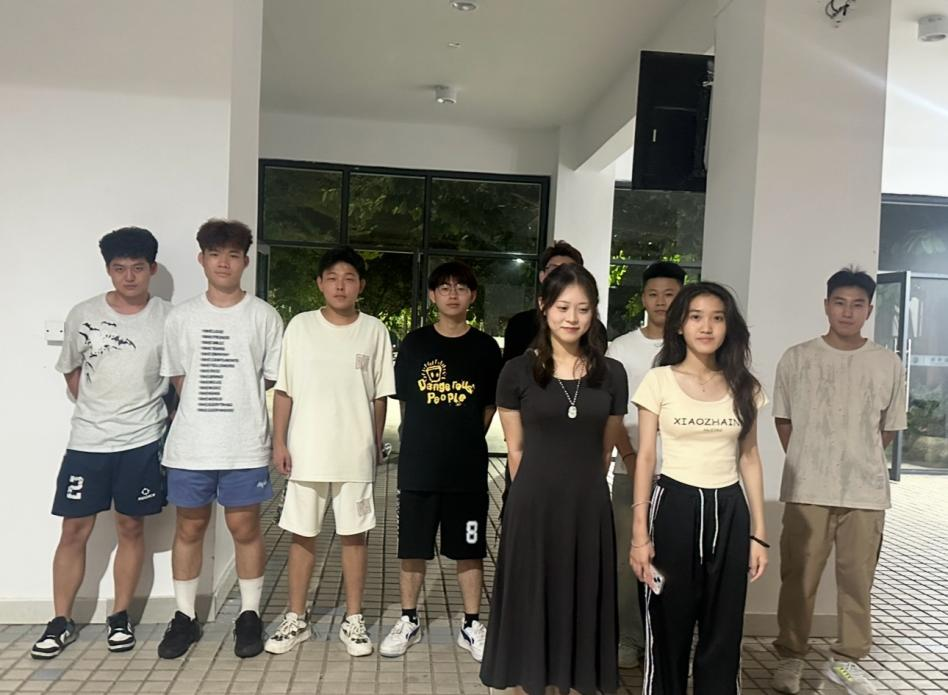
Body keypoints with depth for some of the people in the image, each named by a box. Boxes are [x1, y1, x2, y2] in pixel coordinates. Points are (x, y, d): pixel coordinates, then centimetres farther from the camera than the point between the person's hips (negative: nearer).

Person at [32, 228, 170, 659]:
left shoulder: (168, 319, -5)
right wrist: (97, 411, 7)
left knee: (131, 528, 9)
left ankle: (120, 617, 24)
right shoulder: (82, 316, -1)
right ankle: (61, 622, 21)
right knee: (74, 531, 6)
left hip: (142, 443, -1)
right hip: (87, 442, 1)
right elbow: (72, 372, 12)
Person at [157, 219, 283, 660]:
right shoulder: (181, 317, 6)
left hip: (245, 446, -2)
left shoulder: (264, 316, 0)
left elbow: (275, 379, 4)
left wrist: (240, 406, 5)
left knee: (245, 529, 7)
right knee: (189, 528, 12)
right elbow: (177, 378, 13)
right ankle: (185, 617, 27)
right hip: (189, 446, 2)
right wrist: (200, 413, 8)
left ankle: (250, 616, 23)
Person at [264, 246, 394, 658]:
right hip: (306, 452, 0)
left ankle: (353, 621, 23)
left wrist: (375, 445, 6)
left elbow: (379, 396, 5)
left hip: (355, 454, 0)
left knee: (354, 535, 8)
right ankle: (296, 619, 26)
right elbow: (284, 390, 2)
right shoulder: (300, 326, 0)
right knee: (302, 535, 11)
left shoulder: (374, 331, 0)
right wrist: (279, 442, -2)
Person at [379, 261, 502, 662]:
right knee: (413, 547, 10)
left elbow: (491, 406, 8)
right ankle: (409, 621, 27)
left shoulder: (485, 347, 2)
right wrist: (431, 441, 6)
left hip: (469, 469, 0)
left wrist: (464, 439, 4)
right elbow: (404, 400, 8)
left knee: (469, 550, 9)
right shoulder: (414, 343, 2)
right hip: (418, 466, 1)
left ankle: (471, 626, 24)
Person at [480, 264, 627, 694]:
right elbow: (515, 449, 2)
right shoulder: (518, 371, -5)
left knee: (580, 600, 13)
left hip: (588, 505, 2)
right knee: (530, 600, 10)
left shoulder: (611, 374, 2)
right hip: (533, 503, -2)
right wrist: (538, 491, 4)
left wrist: (582, 486, 11)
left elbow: (605, 450, 9)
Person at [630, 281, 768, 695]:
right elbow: (644, 458, -4)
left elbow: (749, 460, 8)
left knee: (723, 634, 11)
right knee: (668, 629, 7)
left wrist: (758, 533, 5)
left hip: (729, 512, 3)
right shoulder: (659, 381, -4)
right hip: (675, 507, -2)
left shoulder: (744, 386, 5)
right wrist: (640, 533, -8)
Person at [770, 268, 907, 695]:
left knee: (857, 580, 11)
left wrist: (860, 462, 10)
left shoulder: (889, 364, 2)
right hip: (807, 491, -1)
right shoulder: (797, 358, -1)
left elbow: (889, 427, 12)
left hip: (866, 492, 2)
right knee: (798, 578, 6)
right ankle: (790, 658, 21)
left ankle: (845, 659, 28)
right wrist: (807, 466, 6)